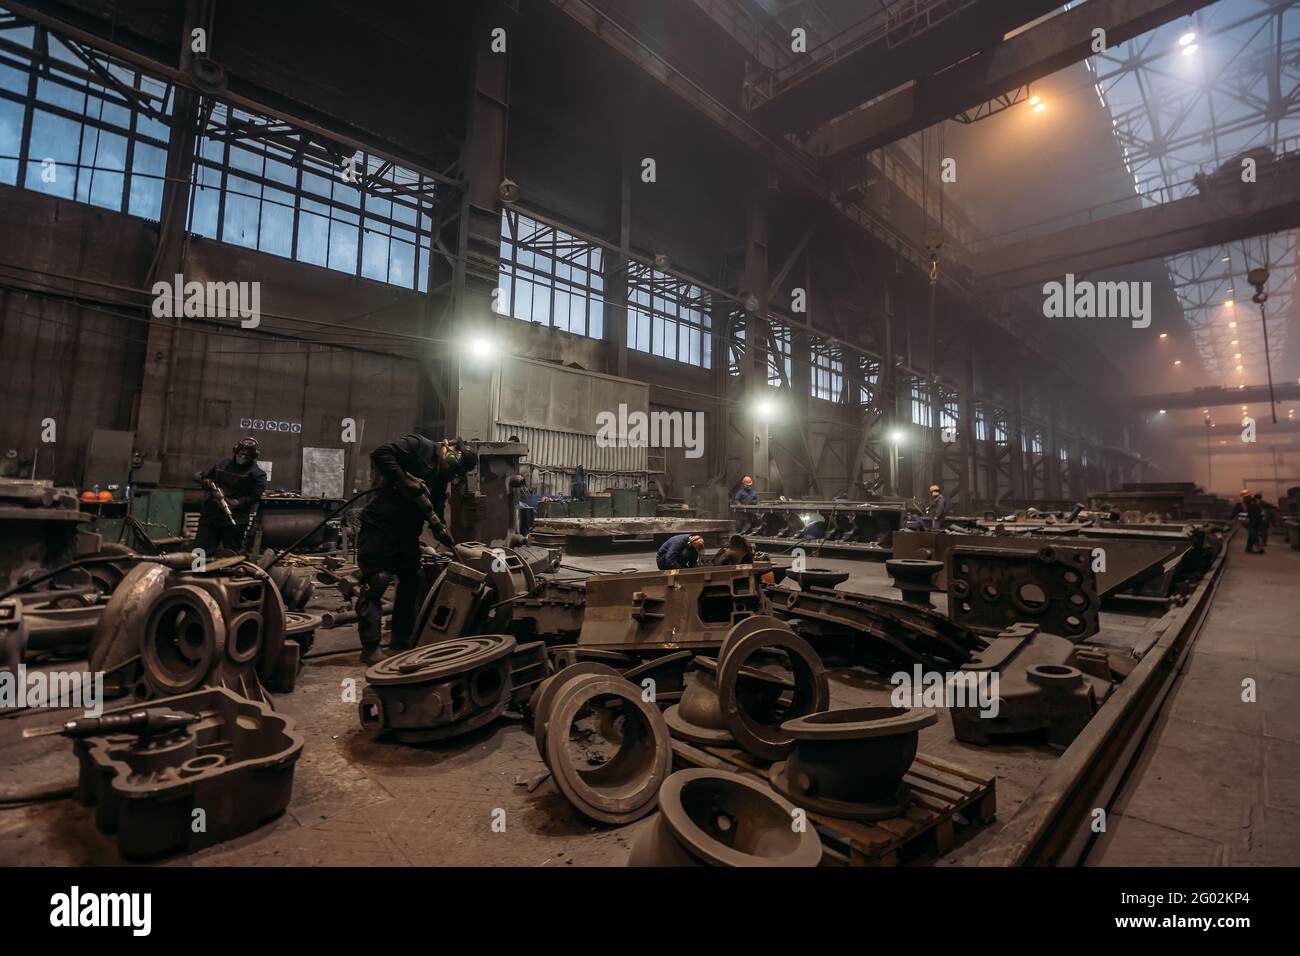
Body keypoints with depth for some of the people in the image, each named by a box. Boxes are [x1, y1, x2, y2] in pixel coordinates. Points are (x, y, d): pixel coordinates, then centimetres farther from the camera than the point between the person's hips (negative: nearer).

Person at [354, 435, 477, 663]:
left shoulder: (442, 477, 14)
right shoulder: (419, 446, -10)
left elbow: (435, 510, 14)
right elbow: (380, 454, -21)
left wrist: (442, 532, -1)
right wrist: (404, 480, -25)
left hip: (407, 533, 9)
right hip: (379, 527, -9)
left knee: (411, 582, 14)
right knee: (374, 583, -8)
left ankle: (403, 638, 27)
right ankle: (371, 647, -2)